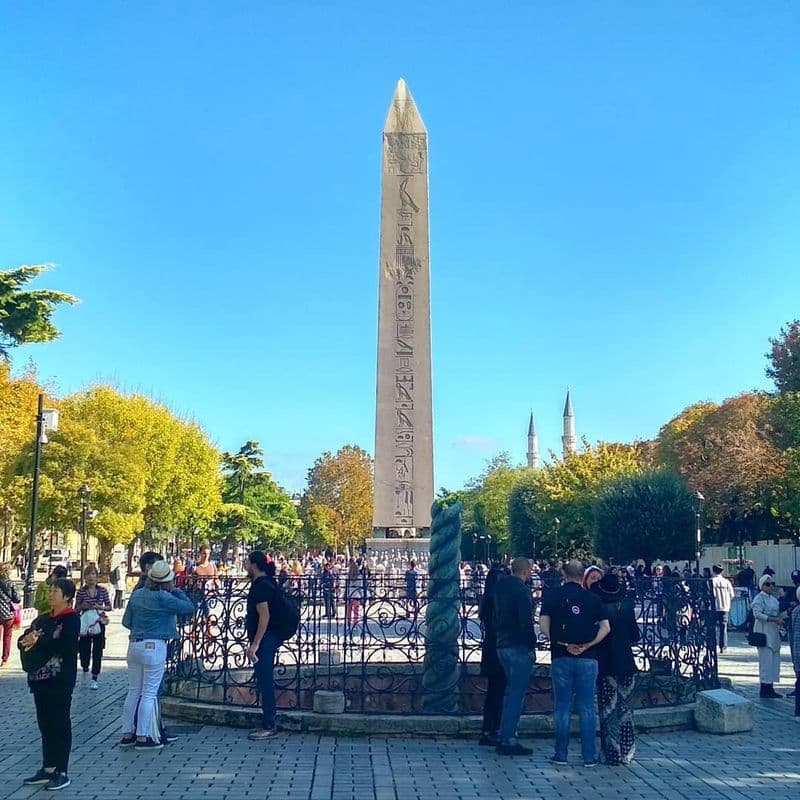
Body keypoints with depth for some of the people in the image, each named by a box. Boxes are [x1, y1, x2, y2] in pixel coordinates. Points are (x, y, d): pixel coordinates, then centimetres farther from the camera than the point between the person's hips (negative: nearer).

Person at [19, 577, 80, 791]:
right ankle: (47, 769, 23)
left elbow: (64, 645, -21)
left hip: (60, 680, -7)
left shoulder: (71, 619, -8)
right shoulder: (43, 619, 14)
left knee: (60, 723, 0)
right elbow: (23, 641, 9)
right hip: (39, 677, 7)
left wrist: (37, 642, -13)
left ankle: (62, 773, 8)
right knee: (45, 724, 13)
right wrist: (26, 640, -14)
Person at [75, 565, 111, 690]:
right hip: (85, 624, 0)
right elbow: (76, 609, 5)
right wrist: (82, 606, -15)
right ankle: (85, 669, 39)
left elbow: (109, 607, 6)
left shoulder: (102, 590, 1)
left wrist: (99, 607, -11)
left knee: (97, 652, -1)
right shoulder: (81, 591, -1)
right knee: (84, 650, 4)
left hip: (98, 624, 0)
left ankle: (94, 679, 9)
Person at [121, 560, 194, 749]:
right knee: (149, 693, 1)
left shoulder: (137, 594, 6)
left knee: (133, 691, 14)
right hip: (154, 647, -7)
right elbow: (189, 607, -9)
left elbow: (126, 621, 11)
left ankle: (127, 734, 19)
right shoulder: (163, 597, -13)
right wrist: (176, 590, 3)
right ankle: (142, 737, 5)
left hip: (134, 645, 7)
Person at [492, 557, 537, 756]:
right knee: (516, 694, -3)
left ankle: (503, 735, 22)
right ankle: (508, 740, -2)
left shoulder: (500, 588, 12)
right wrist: (532, 644, -11)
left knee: (510, 691, 19)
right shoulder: (522, 591, -15)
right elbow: (526, 622, -20)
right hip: (519, 648, -9)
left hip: (502, 646, 9)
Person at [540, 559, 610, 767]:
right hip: (588, 658, 1)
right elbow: (605, 628, -5)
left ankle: (561, 754, 11)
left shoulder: (553, 596, 2)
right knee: (587, 708, 8)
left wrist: (564, 644, -6)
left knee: (562, 707, 7)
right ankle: (589, 756, 11)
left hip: (561, 657, 0)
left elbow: (544, 626, -8)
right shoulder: (593, 598, 4)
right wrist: (586, 645, -9)